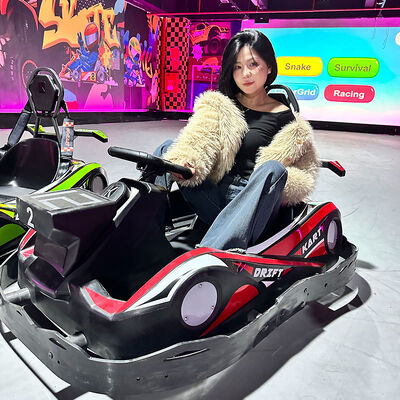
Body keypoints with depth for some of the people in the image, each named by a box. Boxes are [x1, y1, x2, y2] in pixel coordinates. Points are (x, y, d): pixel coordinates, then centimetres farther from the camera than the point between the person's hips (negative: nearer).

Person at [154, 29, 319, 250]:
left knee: (273, 168, -32)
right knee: (168, 148, -12)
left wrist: (276, 183, -11)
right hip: (214, 199, 2)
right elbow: (198, 139, -4)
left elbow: (303, 175, 12)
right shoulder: (217, 106, 14)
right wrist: (183, 161, -28)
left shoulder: (284, 117, 10)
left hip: (252, 205, -1)